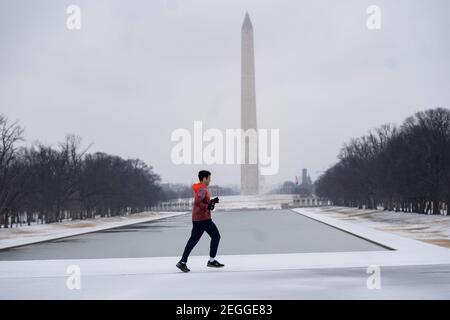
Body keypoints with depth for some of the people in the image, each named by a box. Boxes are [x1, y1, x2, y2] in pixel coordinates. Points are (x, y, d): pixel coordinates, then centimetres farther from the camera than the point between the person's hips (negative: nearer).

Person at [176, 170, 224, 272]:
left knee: (193, 240, 6)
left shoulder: (198, 188, 18)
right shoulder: (202, 189, -14)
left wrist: (212, 201, 14)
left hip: (196, 219, 9)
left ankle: (183, 262, -1)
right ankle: (212, 260, 6)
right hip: (204, 218, -9)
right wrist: (208, 206, -20)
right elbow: (197, 202, -27)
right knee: (216, 236, 3)